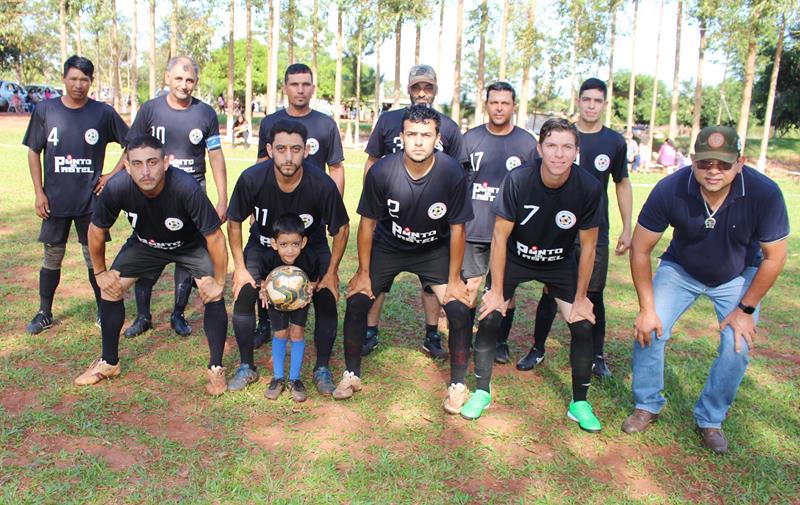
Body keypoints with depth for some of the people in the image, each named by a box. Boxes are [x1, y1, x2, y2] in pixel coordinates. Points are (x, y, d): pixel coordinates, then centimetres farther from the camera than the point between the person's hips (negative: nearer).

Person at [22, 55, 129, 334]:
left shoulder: (104, 112, -5)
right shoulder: (45, 110, -1)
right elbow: (33, 151, 6)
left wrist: (113, 174, -4)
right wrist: (39, 192, 0)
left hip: (91, 199, -1)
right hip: (55, 201, 2)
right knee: (52, 259, 12)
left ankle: (103, 312, 22)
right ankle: (44, 314, 27)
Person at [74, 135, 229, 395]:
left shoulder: (186, 188, -40)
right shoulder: (117, 186, -31)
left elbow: (214, 236, -30)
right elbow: (96, 229, -11)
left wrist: (219, 282, -23)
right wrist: (100, 272, -2)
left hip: (191, 245, -3)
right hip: (145, 242, 3)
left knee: (214, 296, -19)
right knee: (110, 288, 0)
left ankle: (216, 369, 0)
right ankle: (109, 362, 23)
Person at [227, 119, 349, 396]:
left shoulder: (322, 184, -32)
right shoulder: (251, 179, -29)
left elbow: (341, 228, -15)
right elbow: (234, 222, -10)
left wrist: (331, 272, -14)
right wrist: (240, 267, -11)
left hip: (311, 247, -1)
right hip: (263, 244, 1)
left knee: (326, 301, -13)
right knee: (243, 296, -11)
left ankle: (322, 369, 8)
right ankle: (247, 367, 10)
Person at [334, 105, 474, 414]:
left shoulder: (452, 173, -24)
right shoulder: (382, 172, -23)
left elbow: (457, 228, -13)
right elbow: (368, 223, -10)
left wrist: (453, 279, -10)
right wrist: (363, 273, -7)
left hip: (435, 250, 0)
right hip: (388, 246, 1)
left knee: (460, 312, -13)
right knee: (356, 302, -9)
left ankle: (457, 385, 9)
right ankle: (351, 375, 15)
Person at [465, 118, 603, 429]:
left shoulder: (589, 188, -22)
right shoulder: (518, 181, -27)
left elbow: (587, 247, -10)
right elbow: (500, 237, -17)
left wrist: (580, 297, -5)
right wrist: (497, 291, -14)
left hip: (561, 263, 2)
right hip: (514, 258, -1)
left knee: (583, 326, -7)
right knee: (490, 318, -13)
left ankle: (580, 403, 14)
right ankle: (482, 391, 11)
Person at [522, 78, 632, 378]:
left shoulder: (615, 142, 3)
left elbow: (622, 184, 11)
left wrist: (627, 229, 8)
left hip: (595, 232, 1)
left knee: (594, 294, 7)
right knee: (551, 292, 6)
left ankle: (597, 356, 22)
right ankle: (537, 349, 21)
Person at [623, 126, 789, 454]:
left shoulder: (764, 193, -29)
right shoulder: (670, 190, -30)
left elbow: (774, 258, -14)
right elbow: (640, 249, -19)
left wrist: (745, 309, -11)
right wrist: (647, 308, -18)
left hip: (738, 276, 0)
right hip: (680, 269, 0)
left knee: (738, 346, -12)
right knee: (649, 329, -14)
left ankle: (710, 420, 13)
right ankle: (647, 406, 10)